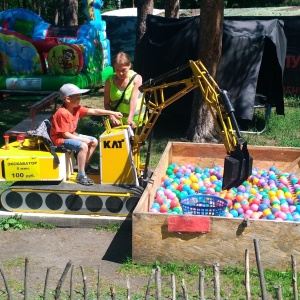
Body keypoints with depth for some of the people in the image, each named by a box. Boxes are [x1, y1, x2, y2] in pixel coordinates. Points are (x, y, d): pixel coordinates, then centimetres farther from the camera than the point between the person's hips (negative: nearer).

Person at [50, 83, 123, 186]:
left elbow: (94, 111, 1)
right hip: (61, 139, -10)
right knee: (83, 146, -31)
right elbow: (65, 134, -25)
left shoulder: (77, 108, -1)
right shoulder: (63, 113, -26)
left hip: (72, 135, 10)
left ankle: (86, 166, 23)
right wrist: (83, 139, -23)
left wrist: (112, 113, -1)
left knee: (94, 141, 11)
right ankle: (81, 176, -23)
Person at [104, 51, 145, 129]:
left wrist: (130, 119, -33)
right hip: (117, 123, 1)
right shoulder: (109, 82, -4)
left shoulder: (136, 78, -9)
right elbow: (107, 104, -4)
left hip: (135, 123, -1)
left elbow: (134, 99, -21)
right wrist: (112, 117, -23)